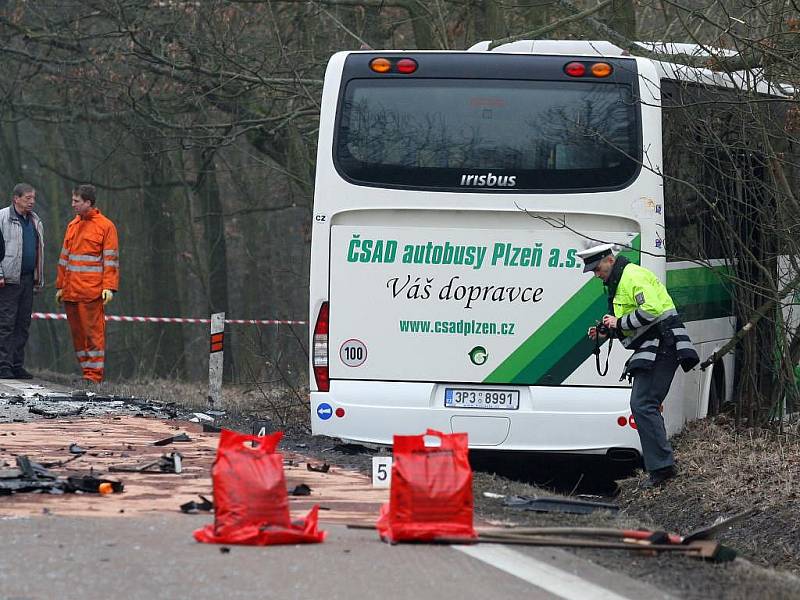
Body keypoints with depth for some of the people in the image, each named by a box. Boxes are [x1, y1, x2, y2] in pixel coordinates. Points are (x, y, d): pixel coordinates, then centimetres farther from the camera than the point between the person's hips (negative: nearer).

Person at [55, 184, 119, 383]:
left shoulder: (105, 226, -2)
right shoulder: (72, 226, 17)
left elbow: (111, 260, -6)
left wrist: (109, 288, -14)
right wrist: (60, 286, 16)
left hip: (92, 292, -7)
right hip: (71, 291, 7)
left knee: (93, 331, -6)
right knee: (77, 332, 7)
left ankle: (95, 374, -5)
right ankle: (86, 370, 12)